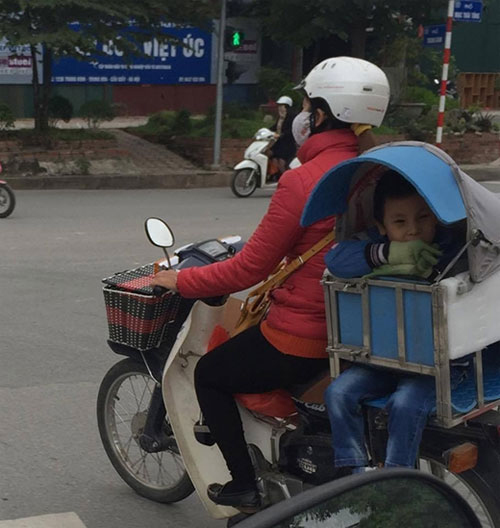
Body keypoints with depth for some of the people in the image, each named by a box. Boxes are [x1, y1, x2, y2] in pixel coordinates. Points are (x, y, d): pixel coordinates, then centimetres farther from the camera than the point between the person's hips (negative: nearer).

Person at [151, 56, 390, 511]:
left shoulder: (302, 181, -21)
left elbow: (250, 270, -16)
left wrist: (182, 281, -2)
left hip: (302, 337, -8)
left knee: (210, 375, 16)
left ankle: (246, 487, 15)